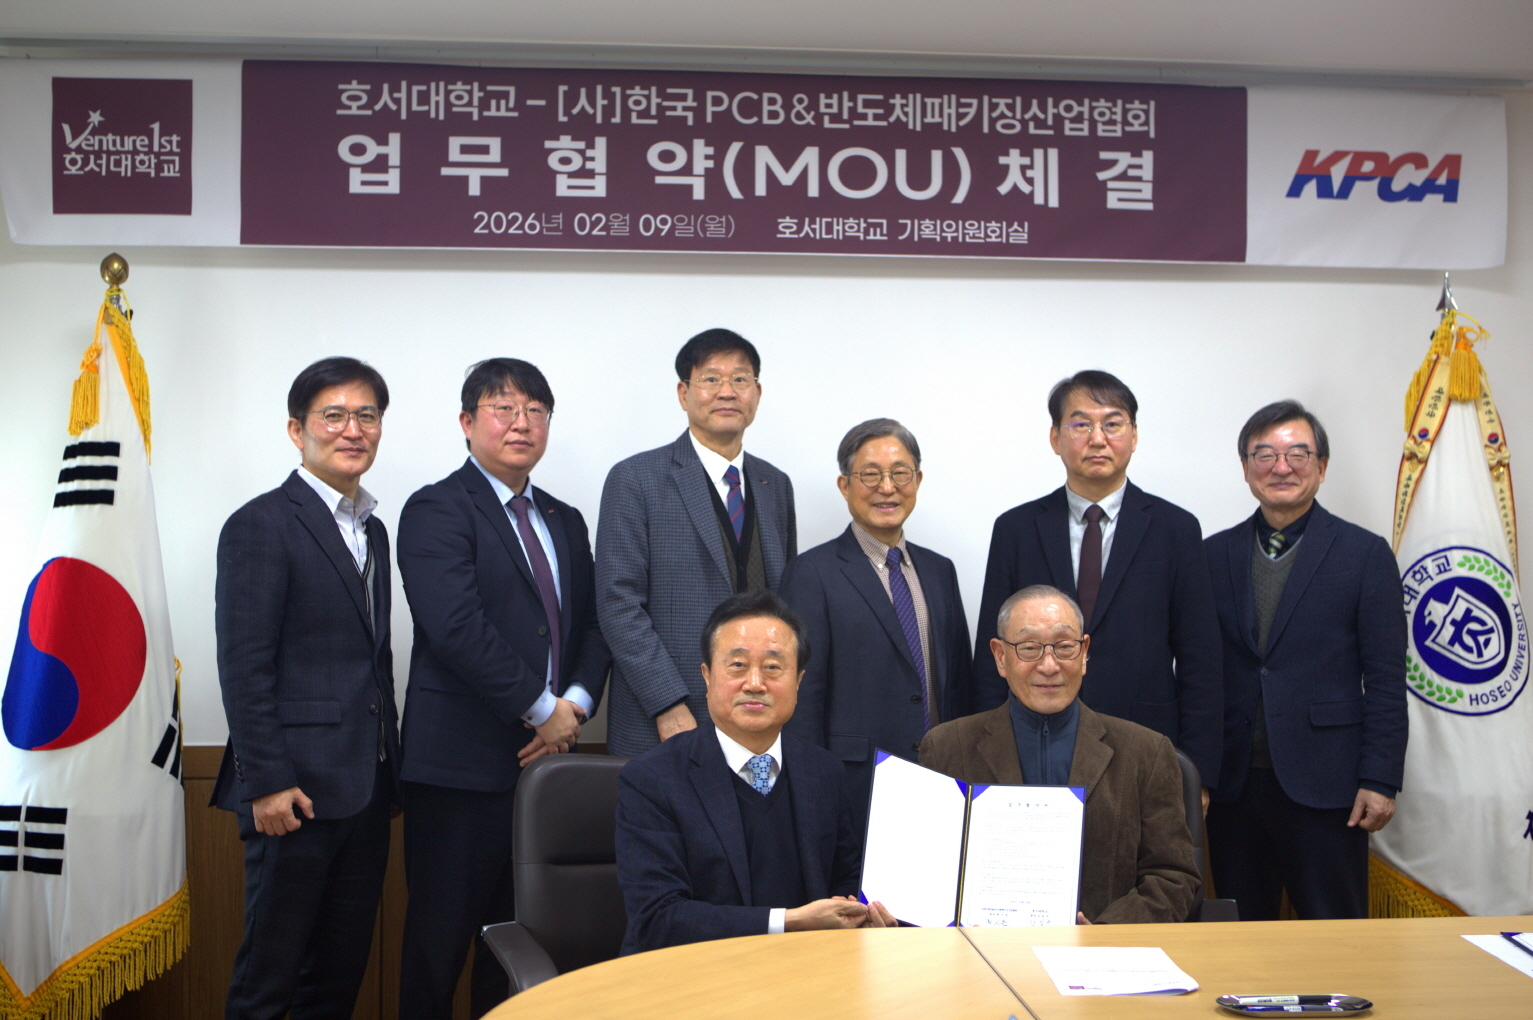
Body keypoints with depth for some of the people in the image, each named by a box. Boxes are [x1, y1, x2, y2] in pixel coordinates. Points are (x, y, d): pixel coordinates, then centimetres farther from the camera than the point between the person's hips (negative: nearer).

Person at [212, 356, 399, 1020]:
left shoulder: (372, 529, 16)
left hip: (366, 788, 7)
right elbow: (243, 665, -13)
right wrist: (267, 782, -17)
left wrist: (389, 765, 13)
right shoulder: (262, 525, -8)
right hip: (297, 788, -7)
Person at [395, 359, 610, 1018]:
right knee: (442, 936, 2)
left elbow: (593, 624, 16)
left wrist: (576, 702, -3)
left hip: (545, 753, 6)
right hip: (461, 763, -6)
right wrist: (541, 710, -13)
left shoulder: (565, 520, 18)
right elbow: (457, 627, -17)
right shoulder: (437, 510, -5)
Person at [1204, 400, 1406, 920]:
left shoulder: (1365, 554, 1)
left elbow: (1386, 679, -2)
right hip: (1233, 782, 3)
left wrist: (1379, 780, -8)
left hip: (1324, 784, -2)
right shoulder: (1214, 555, 8)